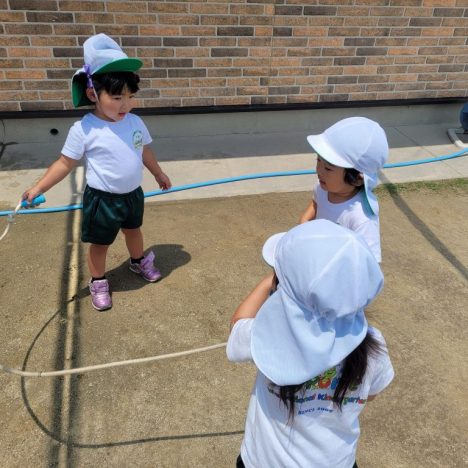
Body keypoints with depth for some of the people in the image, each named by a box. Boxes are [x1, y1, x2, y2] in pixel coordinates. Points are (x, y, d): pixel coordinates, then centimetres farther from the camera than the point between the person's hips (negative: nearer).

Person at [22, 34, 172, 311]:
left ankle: (139, 262, 54)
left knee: (133, 230, 27)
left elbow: (145, 152, 10)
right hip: (102, 199, -4)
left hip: (133, 194, 5)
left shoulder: (135, 122, -6)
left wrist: (159, 174, 23)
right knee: (100, 243, 12)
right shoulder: (84, 129, -20)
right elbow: (66, 163, -13)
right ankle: (98, 282, 36)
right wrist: (39, 188, -18)